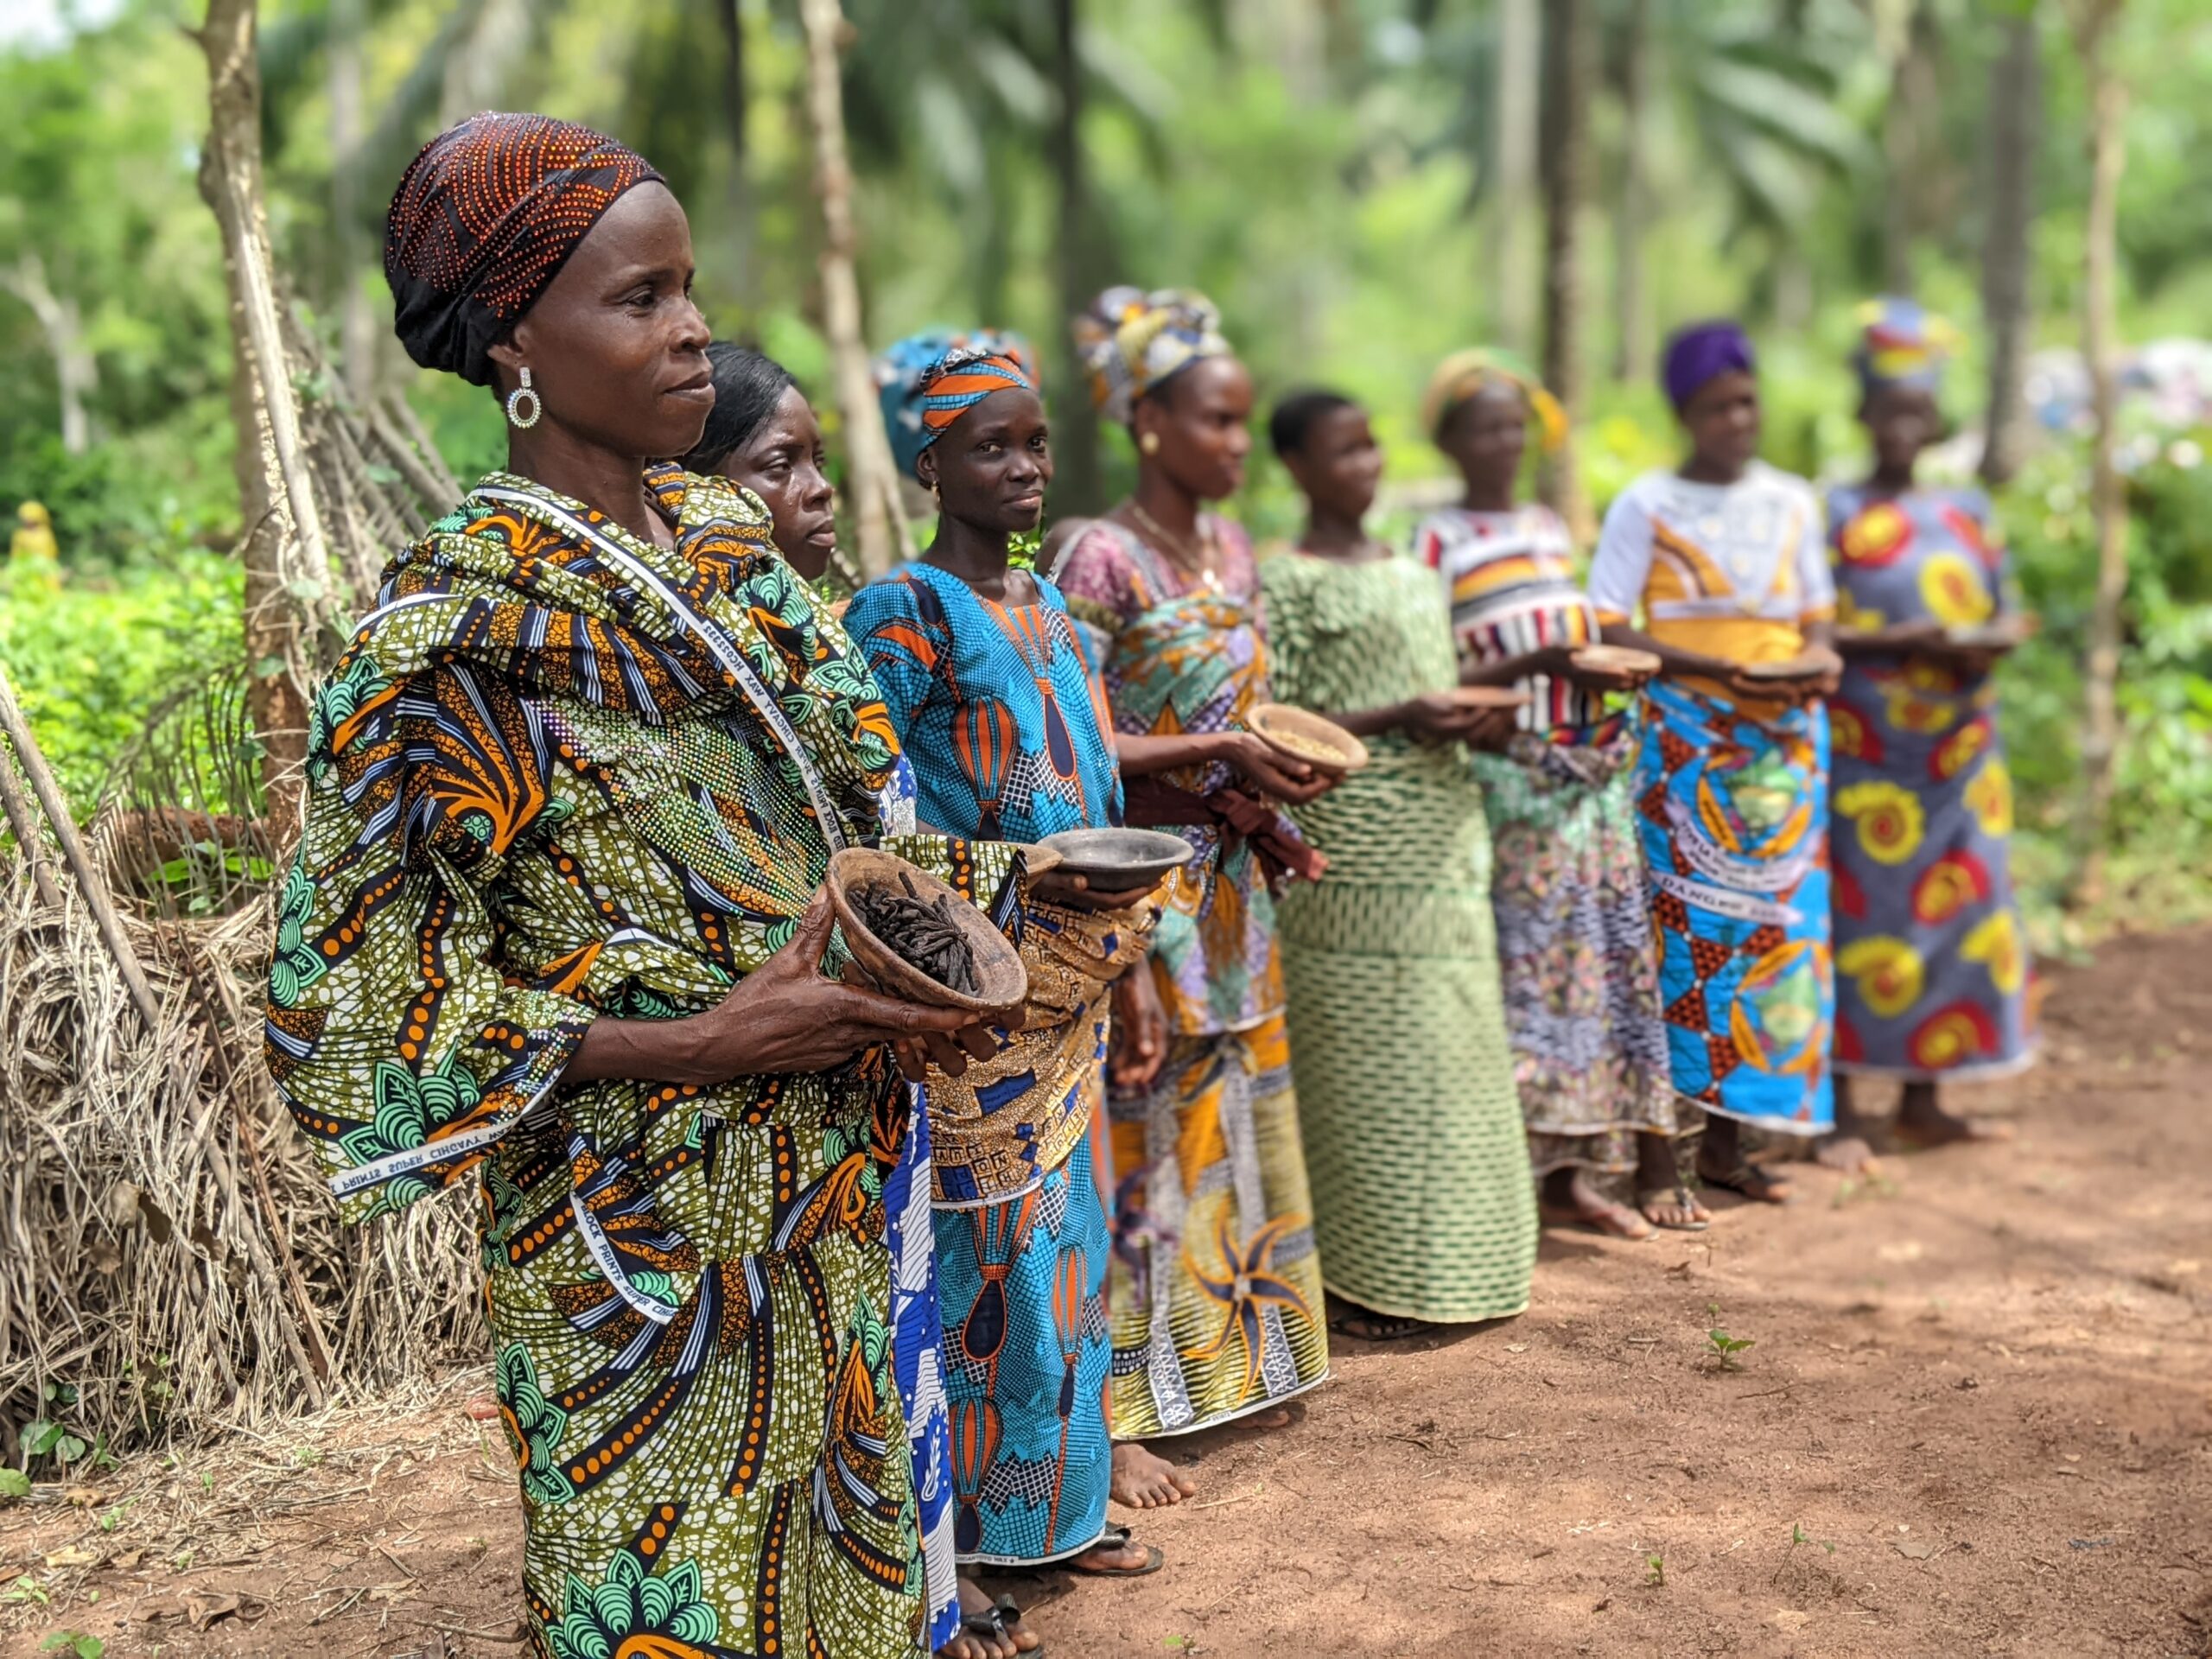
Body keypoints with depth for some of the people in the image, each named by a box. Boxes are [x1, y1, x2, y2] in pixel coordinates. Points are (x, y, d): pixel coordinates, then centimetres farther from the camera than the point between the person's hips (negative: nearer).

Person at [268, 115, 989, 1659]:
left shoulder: (726, 539, 6)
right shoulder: (455, 619, -15)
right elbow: (360, 995, -15)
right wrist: (696, 1043, -20)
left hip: (827, 1178, 7)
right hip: (642, 1220, -6)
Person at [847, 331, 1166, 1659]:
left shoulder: (1054, 607, 12)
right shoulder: (901, 614, -12)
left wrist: (1122, 919, 11)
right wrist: (1026, 881, -25)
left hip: (1071, 981, 8)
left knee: (1064, 1232, 15)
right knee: (976, 1251, -1)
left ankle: (1052, 1505, 30)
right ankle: (951, 1552, 12)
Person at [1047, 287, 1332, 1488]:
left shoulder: (1232, 550, 10)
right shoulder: (1099, 557, -13)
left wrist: (1270, 814, 1)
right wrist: (1221, 755, -22)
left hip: (1229, 881, 8)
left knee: (1233, 1116, 14)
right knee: (1138, 1132, -2)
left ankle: (1232, 1358, 28)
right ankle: (1113, 1411, 7)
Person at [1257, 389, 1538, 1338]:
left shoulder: (1413, 575, 16)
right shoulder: (1286, 583, -6)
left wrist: (1478, 724, -1)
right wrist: (1395, 720, -20)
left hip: (1443, 838, 7)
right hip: (1350, 849, -7)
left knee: (1451, 1046, 9)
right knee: (1362, 1055, -4)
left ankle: (1437, 1259, 20)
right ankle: (1362, 1274, 5)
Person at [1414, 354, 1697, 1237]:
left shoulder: (1551, 526, 15)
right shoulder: (1439, 542, -3)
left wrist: (1618, 667, 1)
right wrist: (1540, 664, -22)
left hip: (1595, 763, 6)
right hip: (1513, 774, -6)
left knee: (1622, 954, 5)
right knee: (1541, 962, -5)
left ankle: (1652, 1160, 12)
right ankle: (1561, 1171, 2)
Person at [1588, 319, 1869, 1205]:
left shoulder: (1793, 502, 12)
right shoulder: (1645, 506, -3)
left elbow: (1817, 617, 18)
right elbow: (1607, 631, -8)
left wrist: (1819, 660, -6)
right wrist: (1723, 671, -18)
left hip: (1788, 738, 5)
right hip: (1688, 739, -4)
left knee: (1781, 922, 3)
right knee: (1691, 922, -7)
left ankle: (1727, 1135, 11)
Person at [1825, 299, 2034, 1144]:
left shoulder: (1967, 510, 13)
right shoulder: (1834, 512, -2)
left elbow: (2006, 614, 14)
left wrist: (1988, 642, -9)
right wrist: (1901, 641, -20)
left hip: (1960, 749, 5)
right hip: (1866, 750, -5)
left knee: (1957, 909, 7)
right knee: (1863, 910, -5)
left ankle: (1924, 1101, 18)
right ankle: (1839, 1106, 5)